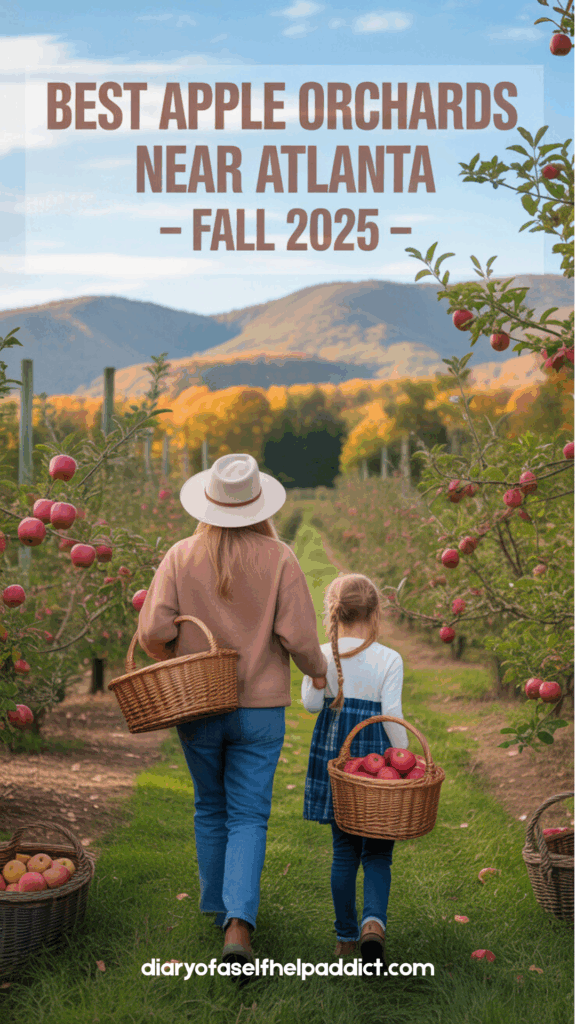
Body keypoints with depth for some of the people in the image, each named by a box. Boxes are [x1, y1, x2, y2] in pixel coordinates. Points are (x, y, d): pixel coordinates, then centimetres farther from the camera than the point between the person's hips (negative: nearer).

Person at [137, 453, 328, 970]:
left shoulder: (181, 556, -6)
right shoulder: (279, 559, -9)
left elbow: (153, 630, -13)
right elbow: (298, 636, -13)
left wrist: (174, 663, 7)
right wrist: (319, 671, 7)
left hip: (195, 706, 2)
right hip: (259, 708, -2)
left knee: (210, 809, 20)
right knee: (248, 816, 5)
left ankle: (218, 906, 36)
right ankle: (238, 922, -9)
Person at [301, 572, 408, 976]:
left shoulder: (321, 656, -2)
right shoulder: (389, 660, -8)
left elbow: (312, 704, -12)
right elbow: (392, 715, -8)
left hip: (334, 753, 2)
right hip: (375, 755, -2)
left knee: (344, 849, 14)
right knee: (377, 852, 5)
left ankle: (346, 936, 19)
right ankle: (374, 920, -19)